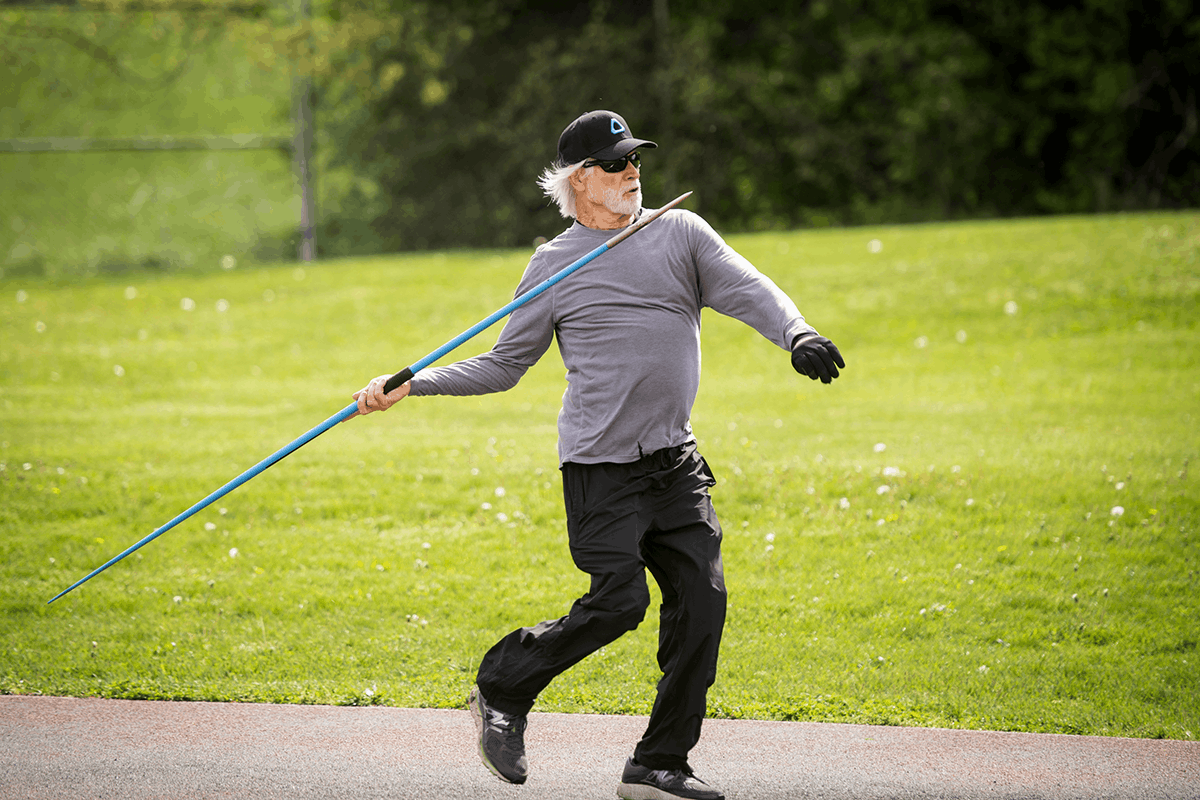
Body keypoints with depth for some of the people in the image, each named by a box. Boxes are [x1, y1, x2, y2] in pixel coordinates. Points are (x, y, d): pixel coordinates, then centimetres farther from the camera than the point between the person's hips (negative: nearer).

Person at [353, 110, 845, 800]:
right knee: (619, 601, -16)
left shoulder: (680, 232, 10)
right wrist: (408, 385, 1)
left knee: (702, 600, -5)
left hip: (678, 463, 4)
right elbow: (504, 365, 10)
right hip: (601, 464, -4)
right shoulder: (554, 265, 5)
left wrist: (797, 334, -25)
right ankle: (502, 691, 7)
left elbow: (749, 289, -4)